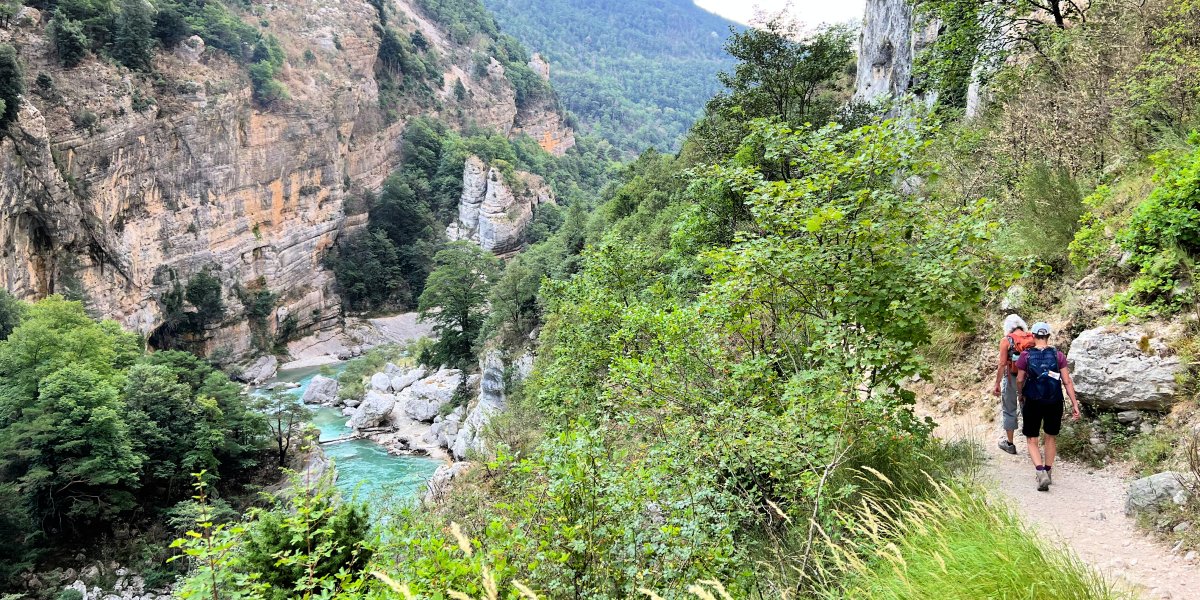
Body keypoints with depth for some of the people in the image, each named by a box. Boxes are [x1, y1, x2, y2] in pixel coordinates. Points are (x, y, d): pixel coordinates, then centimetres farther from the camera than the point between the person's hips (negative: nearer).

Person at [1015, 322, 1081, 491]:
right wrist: (1074, 404, -2)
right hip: (1054, 403, 2)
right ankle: (1048, 473, 30)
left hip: (1033, 402, -2)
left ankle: (1041, 473, -14)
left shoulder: (1026, 355, -8)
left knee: (1032, 440, 6)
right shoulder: (1058, 355, -4)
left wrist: (1020, 395, 17)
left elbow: (1020, 379, -3)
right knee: (1050, 437, 21)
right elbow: (1067, 381, -6)